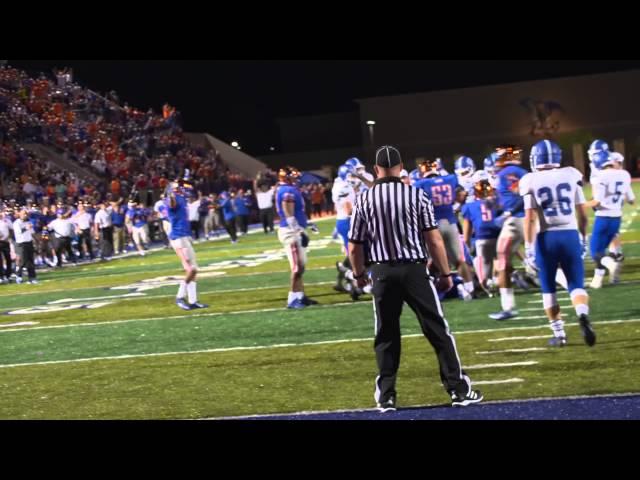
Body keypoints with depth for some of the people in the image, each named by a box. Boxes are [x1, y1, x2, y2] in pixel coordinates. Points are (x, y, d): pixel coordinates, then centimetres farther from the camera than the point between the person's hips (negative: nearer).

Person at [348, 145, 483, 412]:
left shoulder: (364, 200, 0)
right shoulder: (416, 195, -4)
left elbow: (354, 247, 4)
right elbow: (434, 239, -6)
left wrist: (359, 273, 21)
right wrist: (445, 273, 4)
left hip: (382, 272, 2)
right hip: (414, 269, -1)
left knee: (386, 335, 11)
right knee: (437, 330, 5)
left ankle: (386, 396, 13)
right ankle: (459, 389, 6)